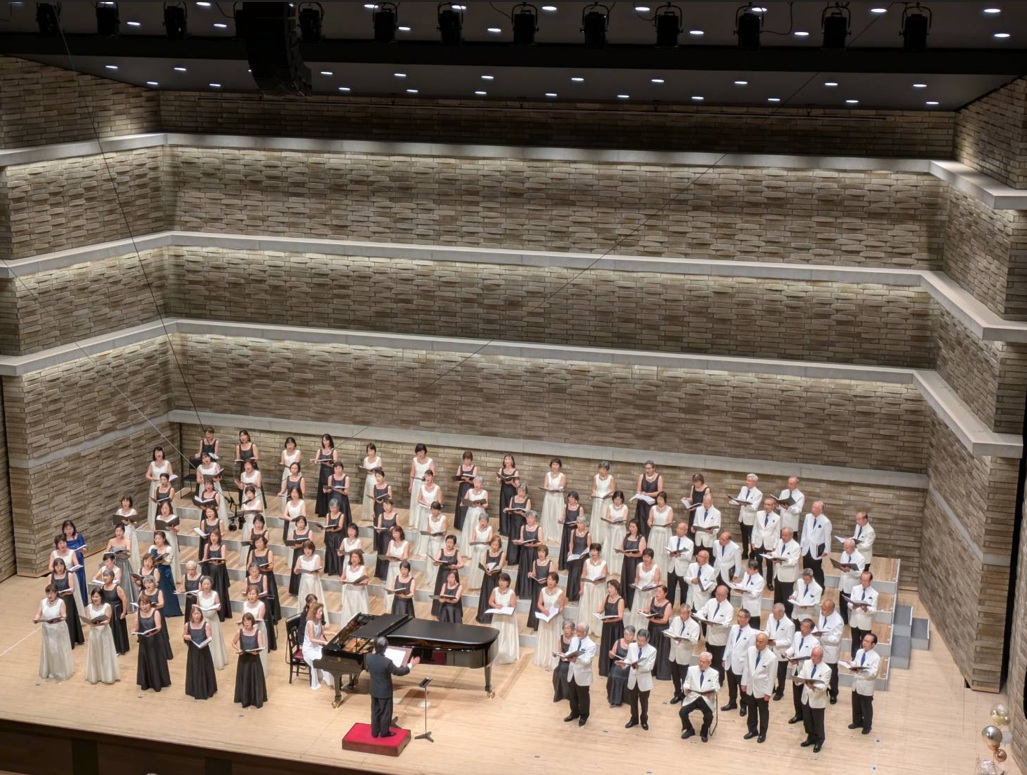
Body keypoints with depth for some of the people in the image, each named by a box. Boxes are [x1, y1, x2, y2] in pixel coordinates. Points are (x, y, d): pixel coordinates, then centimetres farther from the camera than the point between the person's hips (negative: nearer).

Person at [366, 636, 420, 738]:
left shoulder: (368, 657, -16)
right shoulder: (387, 662, -32)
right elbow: (398, 672, -17)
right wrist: (411, 665, -6)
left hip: (374, 691, 5)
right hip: (385, 692, -5)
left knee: (375, 711, 21)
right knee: (386, 712, 15)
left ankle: (375, 732, 34)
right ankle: (384, 732, 30)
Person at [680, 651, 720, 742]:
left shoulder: (714, 673, 2)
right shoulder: (691, 669, 5)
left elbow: (716, 687, -2)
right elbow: (687, 682, 8)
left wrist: (713, 691, -25)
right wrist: (686, 688, -16)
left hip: (706, 700, -2)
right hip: (692, 697, 2)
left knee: (709, 717, -27)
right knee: (682, 712, -22)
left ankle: (704, 733, 7)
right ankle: (690, 730, 8)